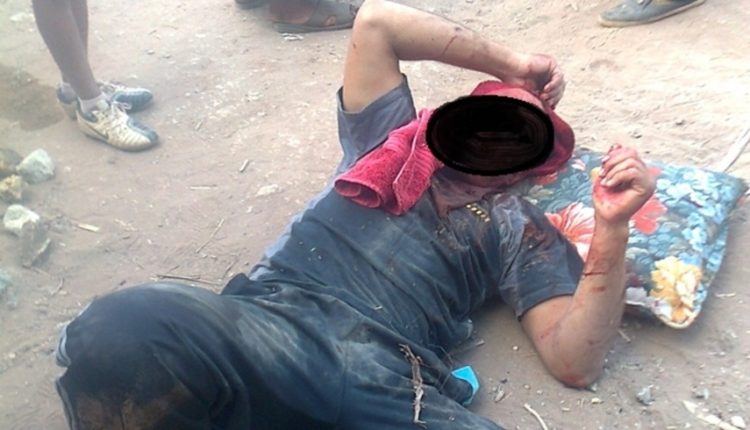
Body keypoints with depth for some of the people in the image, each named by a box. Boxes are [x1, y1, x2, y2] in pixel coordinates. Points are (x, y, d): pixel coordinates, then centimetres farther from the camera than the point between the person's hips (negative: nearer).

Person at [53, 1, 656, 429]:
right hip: (268, 324, 1)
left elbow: (575, 361, 13)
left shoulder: (518, 226, 24)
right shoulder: (393, 139, 28)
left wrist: (612, 227, 1)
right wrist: (509, 64, 25)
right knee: (122, 328, -34)